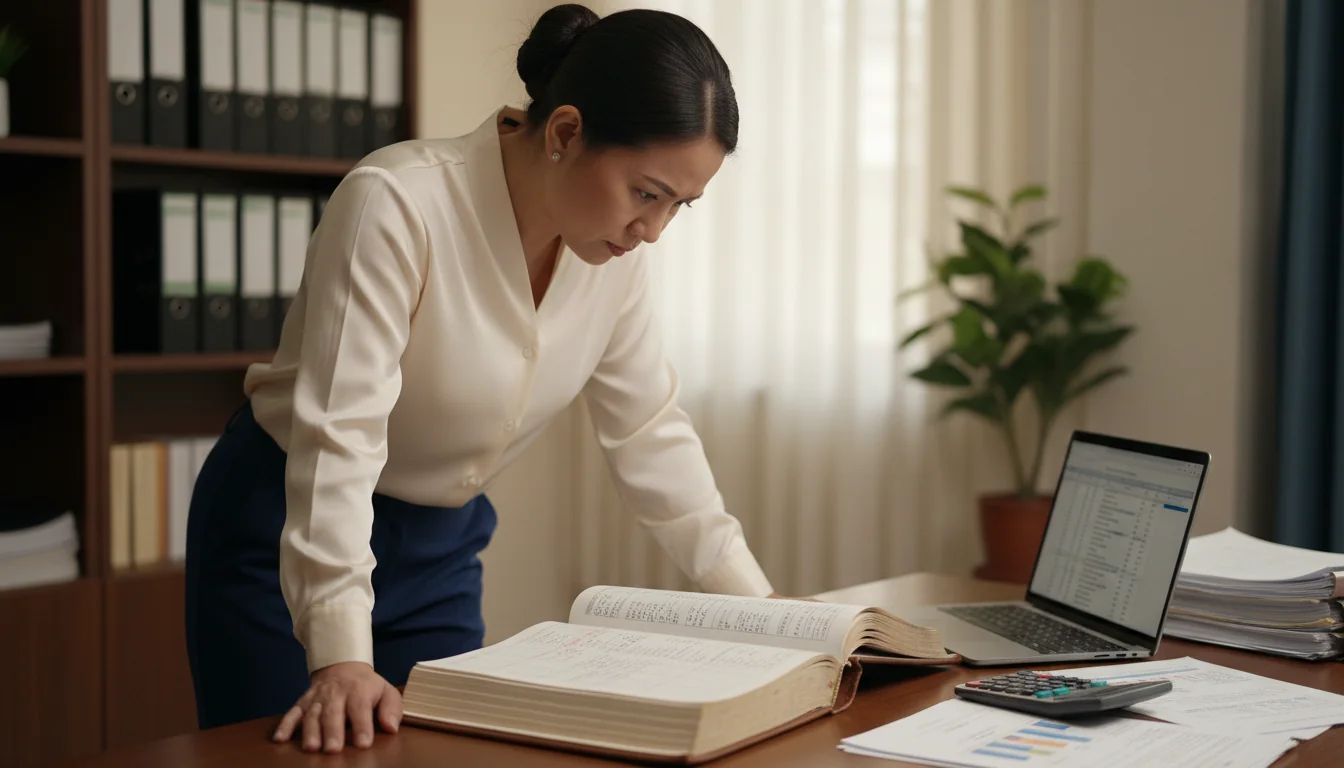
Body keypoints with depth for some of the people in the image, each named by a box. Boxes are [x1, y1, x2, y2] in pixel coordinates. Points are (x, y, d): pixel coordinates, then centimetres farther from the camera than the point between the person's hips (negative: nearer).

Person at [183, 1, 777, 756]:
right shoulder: (396, 205, -28)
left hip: (441, 545, 6)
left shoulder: (616, 253, -8)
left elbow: (651, 431, 1)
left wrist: (755, 603, -2)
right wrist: (340, 657, -38)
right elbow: (339, 435, -32)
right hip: (287, 531, -5)